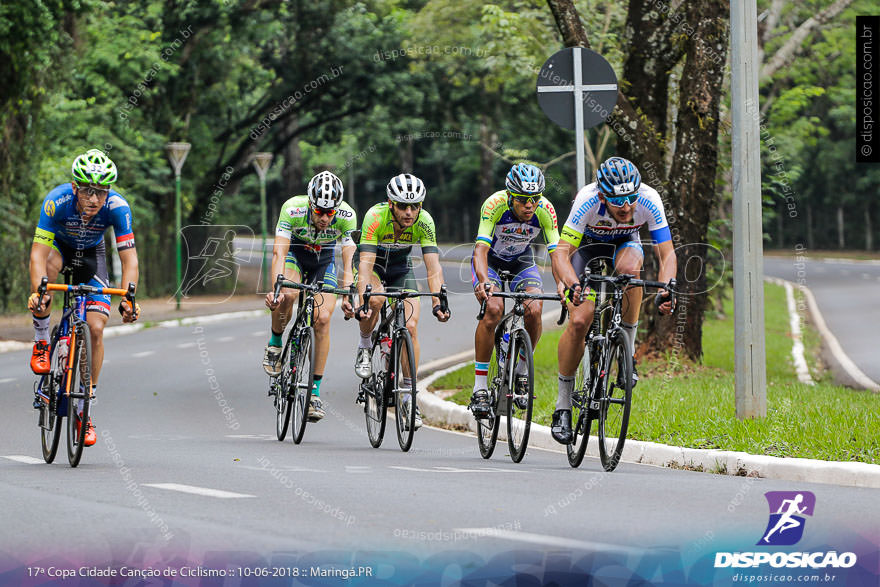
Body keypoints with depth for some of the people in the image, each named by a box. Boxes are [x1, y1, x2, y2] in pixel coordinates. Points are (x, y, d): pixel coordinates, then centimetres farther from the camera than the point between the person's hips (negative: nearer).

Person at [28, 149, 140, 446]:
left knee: (96, 329, -13)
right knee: (50, 264, -39)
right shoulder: (57, 201, -36)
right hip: (59, 246, -1)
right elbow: (38, 253, -40)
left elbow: (129, 258, -31)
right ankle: (41, 343, -18)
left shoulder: (117, 207, -32)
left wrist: (128, 299, -46)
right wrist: (38, 292, -56)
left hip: (91, 254, 1)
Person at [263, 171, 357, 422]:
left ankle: (315, 392, -8)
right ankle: (275, 343, -4)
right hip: (295, 253, -1)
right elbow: (279, 252, -39)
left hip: (324, 262, 1)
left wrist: (348, 296, -46)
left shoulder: (346, 216, -30)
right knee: (288, 294, -33)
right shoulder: (292, 209, -34)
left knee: (322, 319, -15)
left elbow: (349, 261, -31)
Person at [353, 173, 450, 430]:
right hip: (372, 261, -2)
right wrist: (362, 302, -51)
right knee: (376, 300, -34)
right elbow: (366, 263, -40)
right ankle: (364, 349, -5)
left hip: (401, 266, 2)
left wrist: (438, 302, -44)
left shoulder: (424, 221, -26)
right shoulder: (376, 216, -34)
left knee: (410, 327, -11)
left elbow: (433, 265, -30)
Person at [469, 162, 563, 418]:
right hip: (490, 260, -2)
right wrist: (483, 281, -57)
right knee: (493, 308, -28)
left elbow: (556, 253, -27)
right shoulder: (495, 204, -32)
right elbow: (481, 249, -39)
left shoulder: (545, 210, -25)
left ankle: (521, 370, 3)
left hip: (521, 261, 2)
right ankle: (479, 388, -23)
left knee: (534, 310, -23)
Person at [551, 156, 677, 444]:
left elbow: (667, 253, -32)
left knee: (629, 267, -37)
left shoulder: (649, 200, -33)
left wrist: (666, 289, -51)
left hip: (625, 244, 1)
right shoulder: (587, 201, -37)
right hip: (588, 246, -1)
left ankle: (628, 351, -18)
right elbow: (562, 250, -39)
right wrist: (571, 284, -59)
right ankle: (563, 406, -3)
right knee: (579, 321, -18)